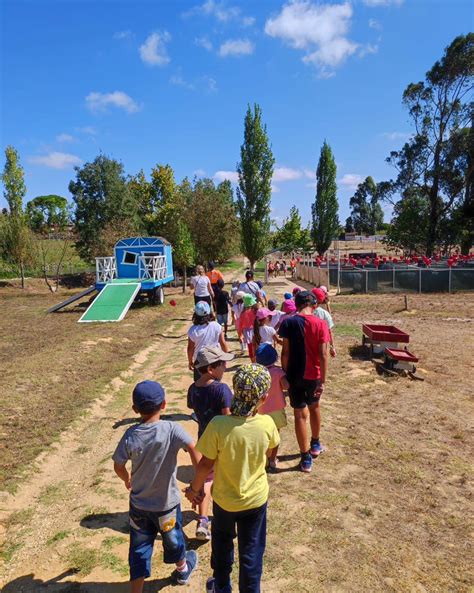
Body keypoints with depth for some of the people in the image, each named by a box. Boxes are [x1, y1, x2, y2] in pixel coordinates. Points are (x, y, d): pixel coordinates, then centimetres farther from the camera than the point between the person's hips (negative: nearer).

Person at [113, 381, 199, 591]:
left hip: (139, 504, 0)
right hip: (167, 503, 0)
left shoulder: (130, 435, -17)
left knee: (139, 550, 18)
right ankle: (182, 569, 54)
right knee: (173, 539, 27)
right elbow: (193, 449, -37)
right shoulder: (172, 429, -24)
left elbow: (118, 467, -6)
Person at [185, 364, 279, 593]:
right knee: (251, 550, 21)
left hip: (224, 498, 0)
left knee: (222, 543, 28)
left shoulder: (218, 425, -30)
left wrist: (195, 488, 0)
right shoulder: (267, 424, -24)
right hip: (256, 498, 0)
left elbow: (206, 464, -18)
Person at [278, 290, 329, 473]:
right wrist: (323, 380, -6)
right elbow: (323, 354, -12)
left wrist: (285, 373, 2)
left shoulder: (288, 322, -10)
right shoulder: (320, 324, -10)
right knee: (314, 407, 26)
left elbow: (286, 352, -10)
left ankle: (306, 458, 16)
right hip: (314, 375, 1)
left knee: (300, 414, 8)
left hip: (295, 375, -1)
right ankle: (315, 444, 43)